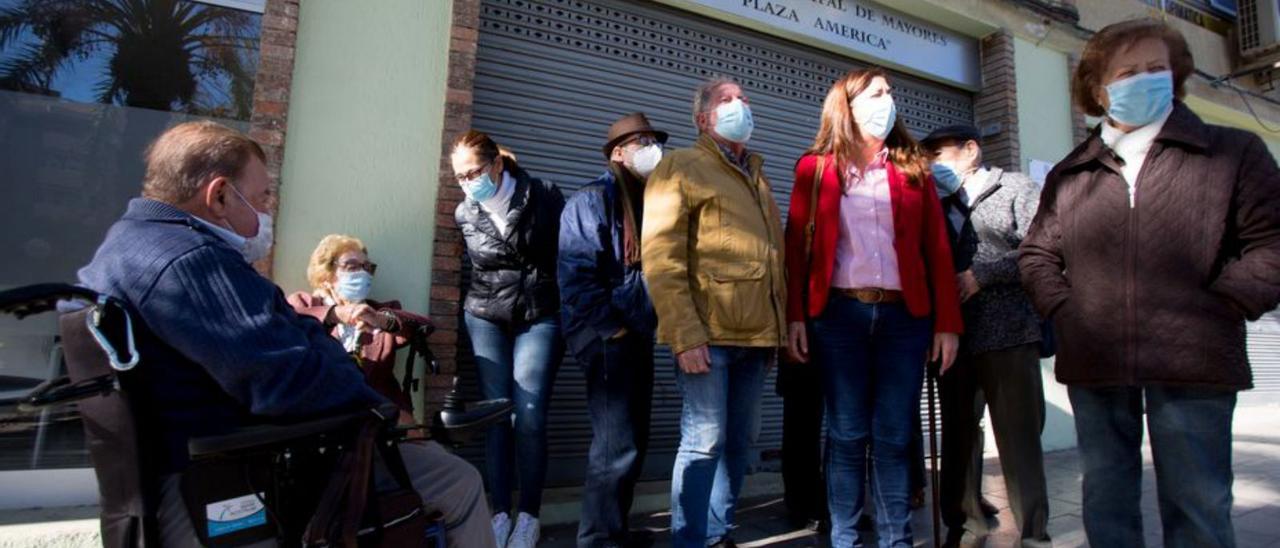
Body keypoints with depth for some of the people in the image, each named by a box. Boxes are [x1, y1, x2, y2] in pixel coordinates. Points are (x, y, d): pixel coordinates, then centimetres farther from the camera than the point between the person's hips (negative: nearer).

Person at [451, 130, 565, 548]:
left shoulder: (544, 197, -8)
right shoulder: (464, 214, 1)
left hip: (540, 318, -2)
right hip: (485, 318, 3)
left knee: (529, 418, -8)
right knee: (496, 416, -1)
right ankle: (499, 513, 9)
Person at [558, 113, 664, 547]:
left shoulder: (652, 201, 17)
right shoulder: (592, 200, -6)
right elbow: (576, 275, -13)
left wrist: (646, 325, 9)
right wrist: (608, 331, -15)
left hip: (640, 335, 8)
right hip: (609, 338, -8)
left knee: (634, 441, 13)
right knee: (616, 445, -9)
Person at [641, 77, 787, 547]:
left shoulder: (756, 175, 24)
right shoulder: (681, 166, 1)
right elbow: (660, 258, -10)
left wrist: (779, 325, 17)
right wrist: (684, 335, -18)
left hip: (755, 334, 7)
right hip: (708, 333, -7)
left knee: (739, 442, 11)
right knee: (704, 441, -4)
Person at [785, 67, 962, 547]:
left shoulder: (913, 169, 12)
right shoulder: (817, 168, 6)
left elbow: (938, 249, 7)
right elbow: (796, 245, 1)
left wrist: (948, 322, 0)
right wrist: (795, 315, -8)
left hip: (904, 314, 2)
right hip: (839, 314, -1)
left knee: (894, 435, 6)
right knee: (846, 433, 4)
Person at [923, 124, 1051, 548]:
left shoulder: (1017, 188, 4)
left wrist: (982, 275, -12)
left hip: (1008, 334, -4)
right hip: (955, 336, 5)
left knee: (1018, 437, -1)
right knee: (958, 433, 9)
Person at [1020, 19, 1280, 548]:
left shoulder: (1232, 152, 7)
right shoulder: (1069, 173, 12)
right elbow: (1036, 253, 15)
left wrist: (1219, 308, -8)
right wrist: (1064, 310, 2)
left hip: (1193, 363, -2)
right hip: (1093, 365, 2)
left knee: (1197, 504, 4)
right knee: (1105, 498, 11)